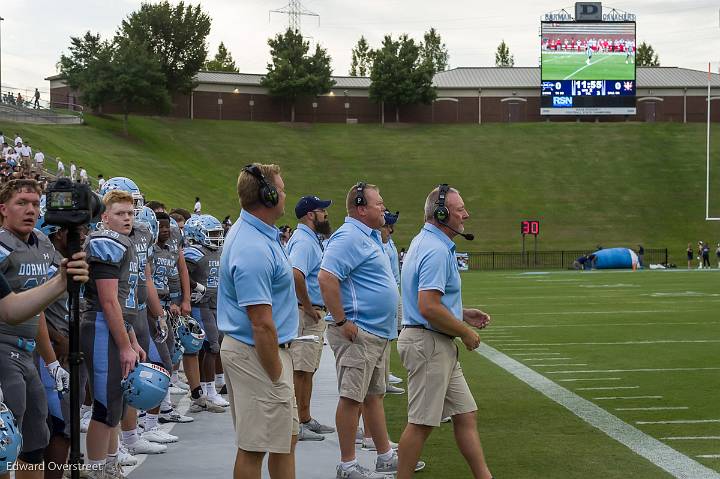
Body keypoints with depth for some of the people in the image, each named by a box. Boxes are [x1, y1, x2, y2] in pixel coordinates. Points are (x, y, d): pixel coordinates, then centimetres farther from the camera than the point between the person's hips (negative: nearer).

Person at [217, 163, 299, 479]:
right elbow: (261, 324, -26)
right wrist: (276, 376, -19)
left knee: (286, 439, 18)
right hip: (258, 355, -11)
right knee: (254, 448, -1)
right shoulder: (254, 250, -25)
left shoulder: (251, 231, 9)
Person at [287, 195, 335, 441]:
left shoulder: (310, 239, 18)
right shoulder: (304, 241, -16)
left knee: (308, 369, 16)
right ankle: (297, 424, -5)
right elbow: (296, 275, -32)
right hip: (307, 314, -11)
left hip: (314, 313, 11)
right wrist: (308, 308, -22)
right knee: (301, 370, -8)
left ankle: (306, 420, 24)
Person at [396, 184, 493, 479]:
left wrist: (462, 315, 17)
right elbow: (429, 308, -27)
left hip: (440, 346, 11)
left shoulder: (426, 243, 15)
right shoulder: (436, 250, -19)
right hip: (428, 344, -11)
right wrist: (465, 333, -14)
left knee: (465, 414, 12)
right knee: (421, 422, -3)